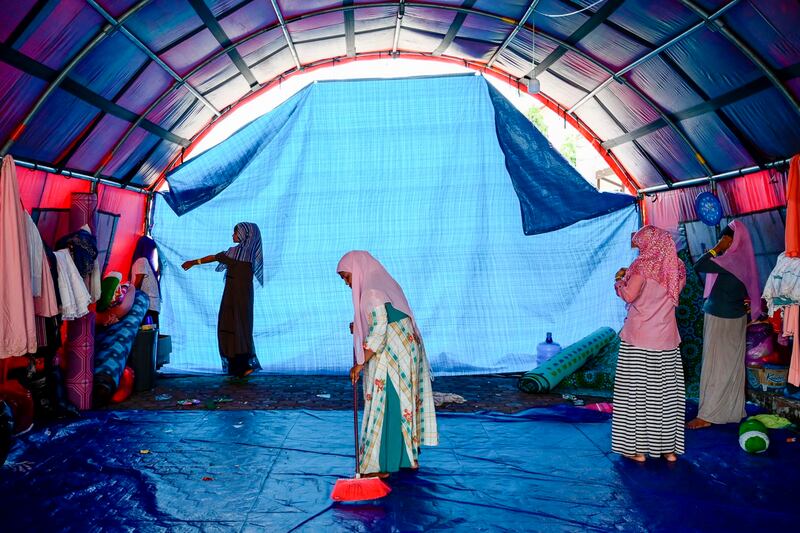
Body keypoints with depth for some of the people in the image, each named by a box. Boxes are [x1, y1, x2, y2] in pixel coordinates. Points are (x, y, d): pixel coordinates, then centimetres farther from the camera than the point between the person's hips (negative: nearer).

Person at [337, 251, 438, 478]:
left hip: (391, 357, -10)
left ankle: (380, 465, 3)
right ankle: (408, 457, 25)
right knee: (403, 405, 15)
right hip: (405, 352, 10)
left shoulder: (371, 292, -16)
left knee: (383, 407, -3)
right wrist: (359, 327, 18)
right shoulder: (384, 284, 14)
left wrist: (360, 363, -19)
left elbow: (378, 330, -22)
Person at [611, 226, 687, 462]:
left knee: (636, 391, 3)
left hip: (639, 337, -6)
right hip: (667, 338, 6)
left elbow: (629, 295, -21)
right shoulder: (676, 267, 7)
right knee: (666, 391, 11)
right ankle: (668, 447, 18)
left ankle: (638, 448, 7)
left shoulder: (644, 264, -11)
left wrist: (620, 281, -1)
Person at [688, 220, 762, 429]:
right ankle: (732, 410, 23)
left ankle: (708, 415, 2)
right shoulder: (741, 259, 7)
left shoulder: (732, 259, -21)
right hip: (735, 316, 9)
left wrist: (716, 248, -16)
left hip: (722, 319, -9)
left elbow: (699, 266, -26)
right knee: (731, 366, 14)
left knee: (716, 366, -4)